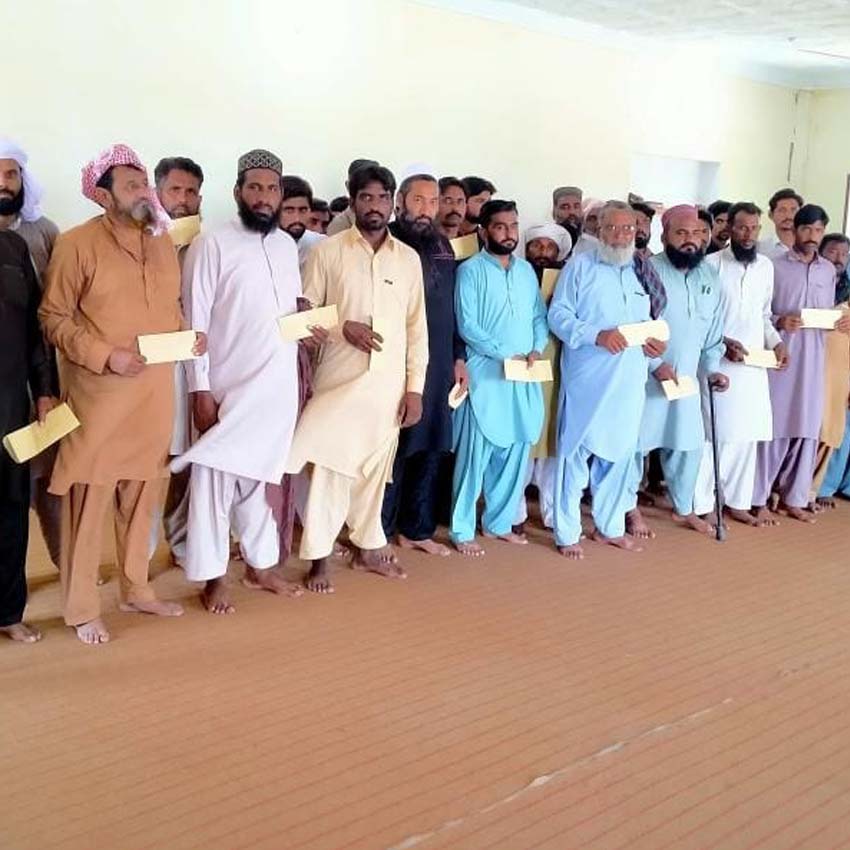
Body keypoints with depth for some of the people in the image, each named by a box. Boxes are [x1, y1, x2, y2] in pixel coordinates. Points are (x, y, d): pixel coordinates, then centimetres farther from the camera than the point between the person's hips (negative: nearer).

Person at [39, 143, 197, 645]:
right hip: (99, 393, -5)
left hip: (156, 391, 6)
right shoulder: (77, 243, -8)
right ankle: (82, 609, 13)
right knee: (89, 498, 1)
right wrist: (105, 355, -18)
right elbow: (53, 318, -8)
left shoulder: (163, 241, 11)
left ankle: (137, 589, 29)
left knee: (143, 494, 14)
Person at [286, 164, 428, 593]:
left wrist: (415, 387, 2)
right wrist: (343, 328, -17)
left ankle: (369, 546, 27)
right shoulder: (327, 251, -1)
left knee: (374, 468, 12)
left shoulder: (409, 259, 7)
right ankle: (320, 556, 7)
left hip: (389, 383, 3)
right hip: (339, 378, -3)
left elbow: (417, 327, 7)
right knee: (329, 465, -3)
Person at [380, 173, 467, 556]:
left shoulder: (442, 246, 13)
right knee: (392, 450, 1)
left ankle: (417, 529, 24)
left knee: (431, 449, 11)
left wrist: (459, 356, 13)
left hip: (438, 366, 6)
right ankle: (379, 532, 14)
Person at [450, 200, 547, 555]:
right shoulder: (471, 270, -4)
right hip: (486, 373, -6)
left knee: (515, 452, 8)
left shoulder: (527, 270, 14)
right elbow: (467, 326, -11)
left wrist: (536, 350, -6)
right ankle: (462, 530, 4)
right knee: (476, 453, -5)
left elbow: (540, 317, 13)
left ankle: (500, 522, 21)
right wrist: (505, 354, -14)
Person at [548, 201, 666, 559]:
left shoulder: (640, 273, 17)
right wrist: (597, 335, -21)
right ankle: (567, 534, 8)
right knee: (576, 452, -1)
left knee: (618, 452, 13)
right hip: (587, 379, -5)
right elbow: (557, 315, -9)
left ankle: (610, 526, 26)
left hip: (629, 381, 6)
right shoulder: (580, 266, 0)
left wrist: (654, 349, 1)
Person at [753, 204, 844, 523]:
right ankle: (759, 499, 7)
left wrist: (841, 322, -3)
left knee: (807, 428, 7)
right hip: (779, 356, -5)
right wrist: (778, 322, -21)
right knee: (773, 428, -2)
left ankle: (793, 498, 18)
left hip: (813, 359, 5)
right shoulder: (774, 266, -3)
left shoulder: (829, 270, 12)